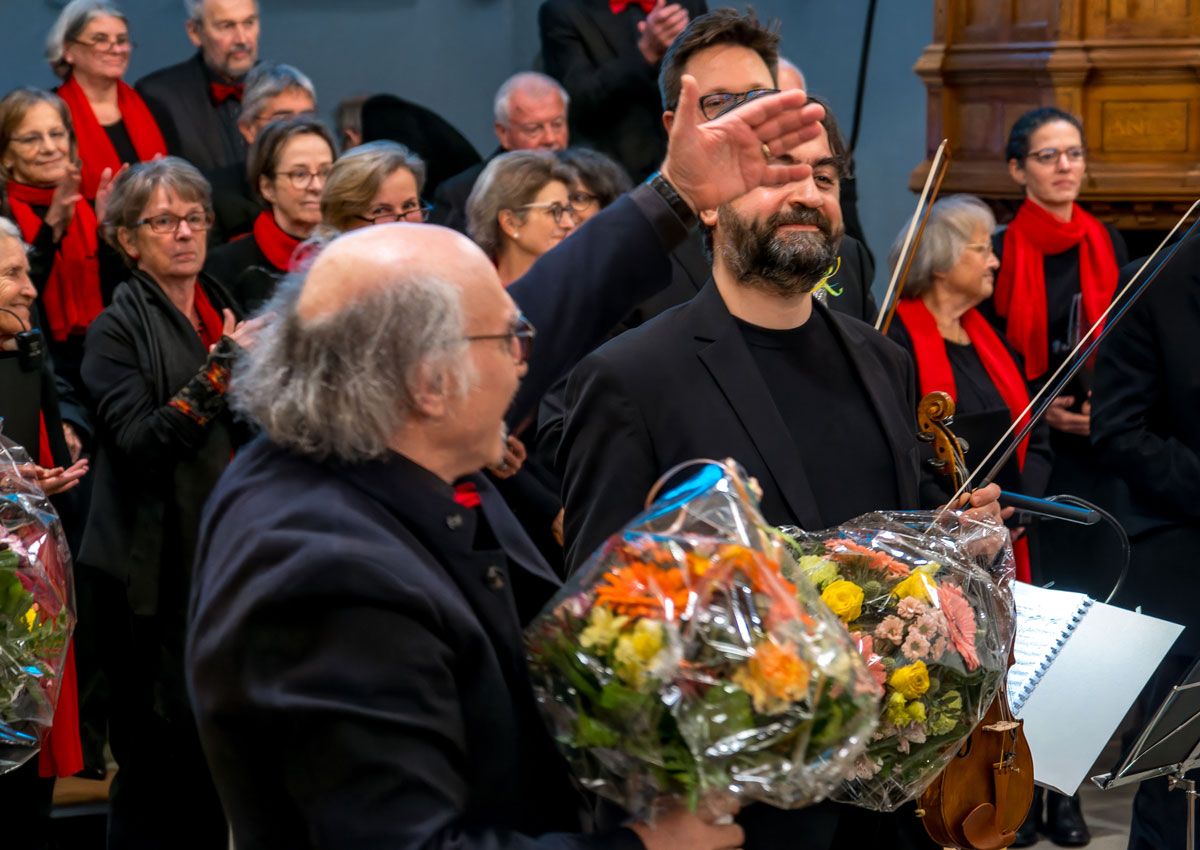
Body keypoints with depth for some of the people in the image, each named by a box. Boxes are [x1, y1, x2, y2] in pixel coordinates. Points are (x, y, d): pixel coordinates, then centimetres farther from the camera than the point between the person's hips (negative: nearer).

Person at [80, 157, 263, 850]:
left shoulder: (225, 311, 14)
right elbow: (137, 441, -19)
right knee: (157, 748, -4)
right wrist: (220, 368, -25)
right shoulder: (118, 329, -5)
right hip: (160, 566, -6)